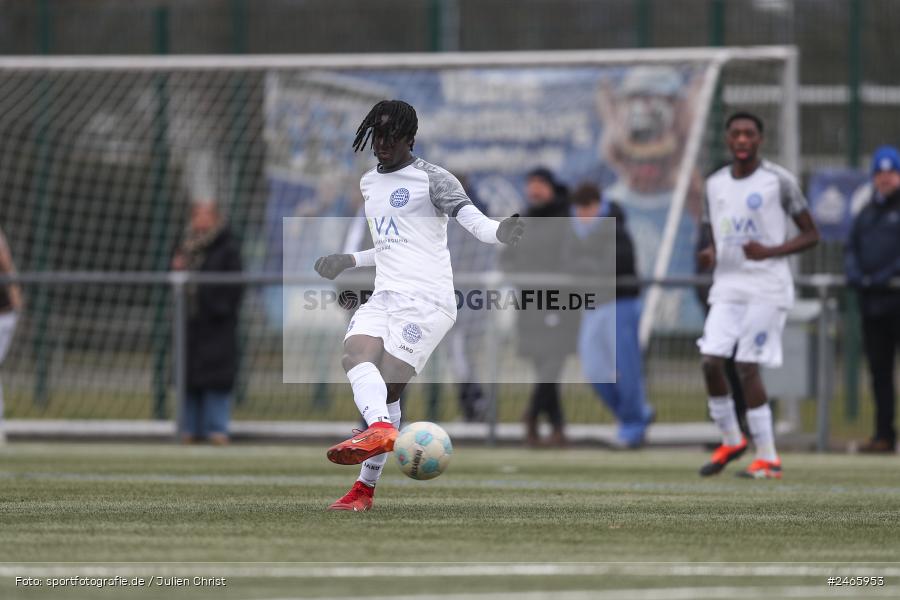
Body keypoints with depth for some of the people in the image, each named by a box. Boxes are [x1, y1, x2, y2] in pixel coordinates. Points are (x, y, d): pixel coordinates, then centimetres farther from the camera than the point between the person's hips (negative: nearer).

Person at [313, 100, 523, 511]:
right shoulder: (369, 183, 21)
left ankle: (366, 487, -19)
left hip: (427, 299, -7)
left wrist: (498, 233, -38)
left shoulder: (431, 179, -4)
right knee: (355, 354, -22)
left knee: (388, 387, -15)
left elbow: (473, 221, -18)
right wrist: (351, 261, 32)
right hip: (385, 297, 7)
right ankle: (381, 428, -32)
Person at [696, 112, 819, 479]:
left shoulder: (778, 181, -3)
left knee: (747, 367, -11)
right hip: (727, 287, 5)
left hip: (767, 288, -5)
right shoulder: (714, 184, 13)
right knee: (711, 360, -8)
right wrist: (708, 255, -2)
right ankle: (731, 441, 12)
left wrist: (770, 251, -16)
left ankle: (768, 459, -4)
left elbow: (811, 235, -1)